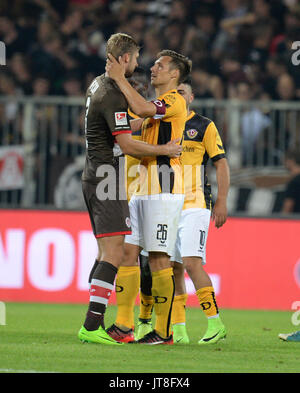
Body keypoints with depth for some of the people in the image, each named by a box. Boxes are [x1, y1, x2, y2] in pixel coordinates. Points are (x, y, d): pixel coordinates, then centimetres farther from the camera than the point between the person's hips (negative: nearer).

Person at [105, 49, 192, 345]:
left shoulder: (175, 101, -8)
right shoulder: (157, 105, 22)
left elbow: (142, 109, -24)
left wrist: (119, 78, -16)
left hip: (163, 190, -10)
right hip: (143, 190, 10)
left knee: (159, 259, -9)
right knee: (128, 251, 5)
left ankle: (163, 331, -5)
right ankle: (123, 325, 8)